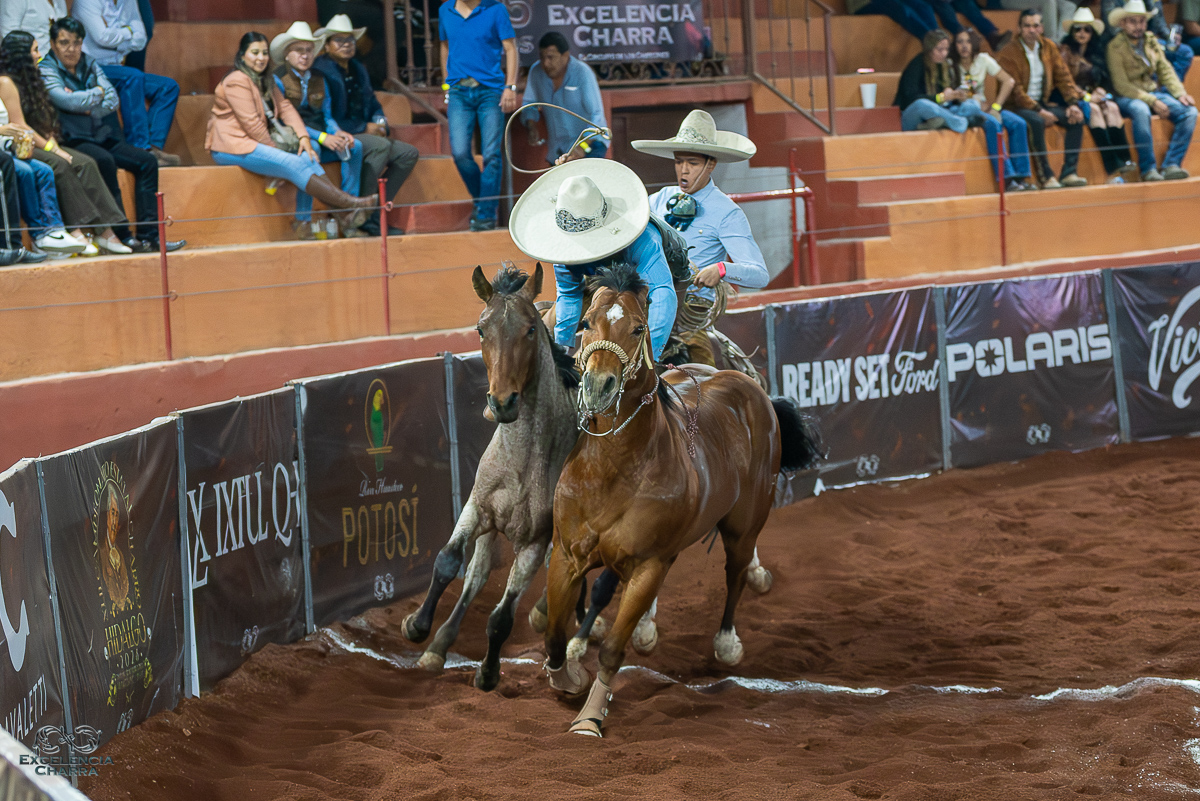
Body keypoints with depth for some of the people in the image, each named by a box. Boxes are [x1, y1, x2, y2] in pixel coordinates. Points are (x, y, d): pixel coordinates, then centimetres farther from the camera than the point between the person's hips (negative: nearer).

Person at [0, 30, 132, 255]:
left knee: (85, 163, -13)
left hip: (37, 145, 9)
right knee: (58, 165, -33)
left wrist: (55, 146, 0)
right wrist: (51, 148, -14)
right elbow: (19, 126, -16)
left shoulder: (28, 80, 21)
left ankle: (105, 230, -23)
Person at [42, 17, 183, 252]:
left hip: (103, 136, 7)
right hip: (73, 141, -7)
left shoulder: (90, 66, 17)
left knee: (147, 162, -9)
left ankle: (149, 235, -16)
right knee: (104, 161, -34)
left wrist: (87, 106, -11)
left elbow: (112, 100, 6)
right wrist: (98, 93, -3)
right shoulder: (47, 70, -2)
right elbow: (65, 100, -18)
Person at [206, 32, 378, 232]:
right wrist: (275, 149, -12)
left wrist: (303, 137, -7)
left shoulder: (265, 80, 18)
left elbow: (284, 107, 8)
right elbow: (251, 123, -17)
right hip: (232, 146, -9)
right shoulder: (237, 81, -12)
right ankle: (349, 204, -30)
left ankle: (345, 215, -27)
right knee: (293, 164, -24)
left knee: (307, 158, -14)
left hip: (254, 142, 9)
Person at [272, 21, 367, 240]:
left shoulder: (318, 79, 16)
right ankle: (303, 220, -36)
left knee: (355, 146, -19)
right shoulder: (279, 80, -4)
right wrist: (322, 137, -21)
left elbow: (327, 116, 15)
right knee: (311, 148, -38)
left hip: (319, 140, 6)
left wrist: (337, 133, -9)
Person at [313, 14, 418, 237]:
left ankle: (374, 216, -7)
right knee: (381, 146, -32)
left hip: (362, 135, 9)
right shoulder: (321, 71, -11)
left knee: (408, 154, -4)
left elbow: (372, 102, 26)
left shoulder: (358, 69, 18)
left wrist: (380, 123, 1)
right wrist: (364, 128, -15)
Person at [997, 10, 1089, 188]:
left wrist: (1072, 103, -10)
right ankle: (1047, 176, -31)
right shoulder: (1008, 54, -11)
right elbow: (1014, 90, -17)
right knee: (1036, 122, -37)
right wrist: (1039, 111, -24)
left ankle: (1069, 172, -15)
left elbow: (1063, 77, 7)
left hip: (1042, 103, 7)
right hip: (1017, 106, -7)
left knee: (1077, 118, -13)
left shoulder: (1049, 47, 9)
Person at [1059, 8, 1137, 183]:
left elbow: (1104, 78, 17)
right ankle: (1111, 169, -44)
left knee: (1112, 107, -27)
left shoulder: (1096, 52, 20)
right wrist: (1086, 96, -16)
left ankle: (1124, 160, -39)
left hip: (1094, 97, 5)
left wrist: (1099, 91, -6)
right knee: (1094, 109, -34)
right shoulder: (1065, 51, 3)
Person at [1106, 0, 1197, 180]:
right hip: (1127, 98, -6)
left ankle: (1171, 165, -22)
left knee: (1189, 111, -18)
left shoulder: (1152, 42, 11)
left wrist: (1180, 93, -6)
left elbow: (1166, 71, 13)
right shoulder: (1115, 47, -9)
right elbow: (1121, 86, -14)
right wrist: (1152, 102, -21)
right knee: (1141, 111, -40)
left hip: (1155, 92, 6)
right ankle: (1148, 168, -34)